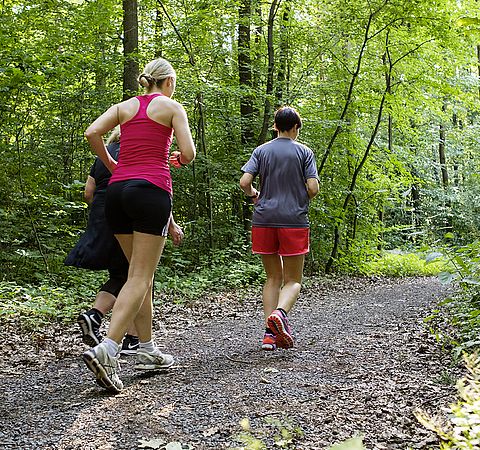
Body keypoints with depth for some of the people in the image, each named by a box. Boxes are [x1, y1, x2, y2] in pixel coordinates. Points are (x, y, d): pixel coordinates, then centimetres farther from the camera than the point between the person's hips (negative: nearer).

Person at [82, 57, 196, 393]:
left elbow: (92, 133, 2)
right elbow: (188, 154, -3)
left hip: (118, 190, 6)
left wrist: (112, 166, 14)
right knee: (140, 278, -8)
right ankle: (106, 351, -23)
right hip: (151, 189, -6)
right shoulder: (172, 107, 6)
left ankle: (147, 350, 20)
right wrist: (178, 159, 19)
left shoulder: (125, 106, 18)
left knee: (140, 273, 15)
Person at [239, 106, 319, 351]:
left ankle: (270, 332, 5)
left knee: (273, 277, 14)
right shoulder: (304, 151, 2)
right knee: (293, 280, 5)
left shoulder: (261, 150, 7)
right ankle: (279, 313, -24)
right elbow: (313, 188, -7)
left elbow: (244, 182, -4)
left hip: (264, 220, 3)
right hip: (294, 221, -2)